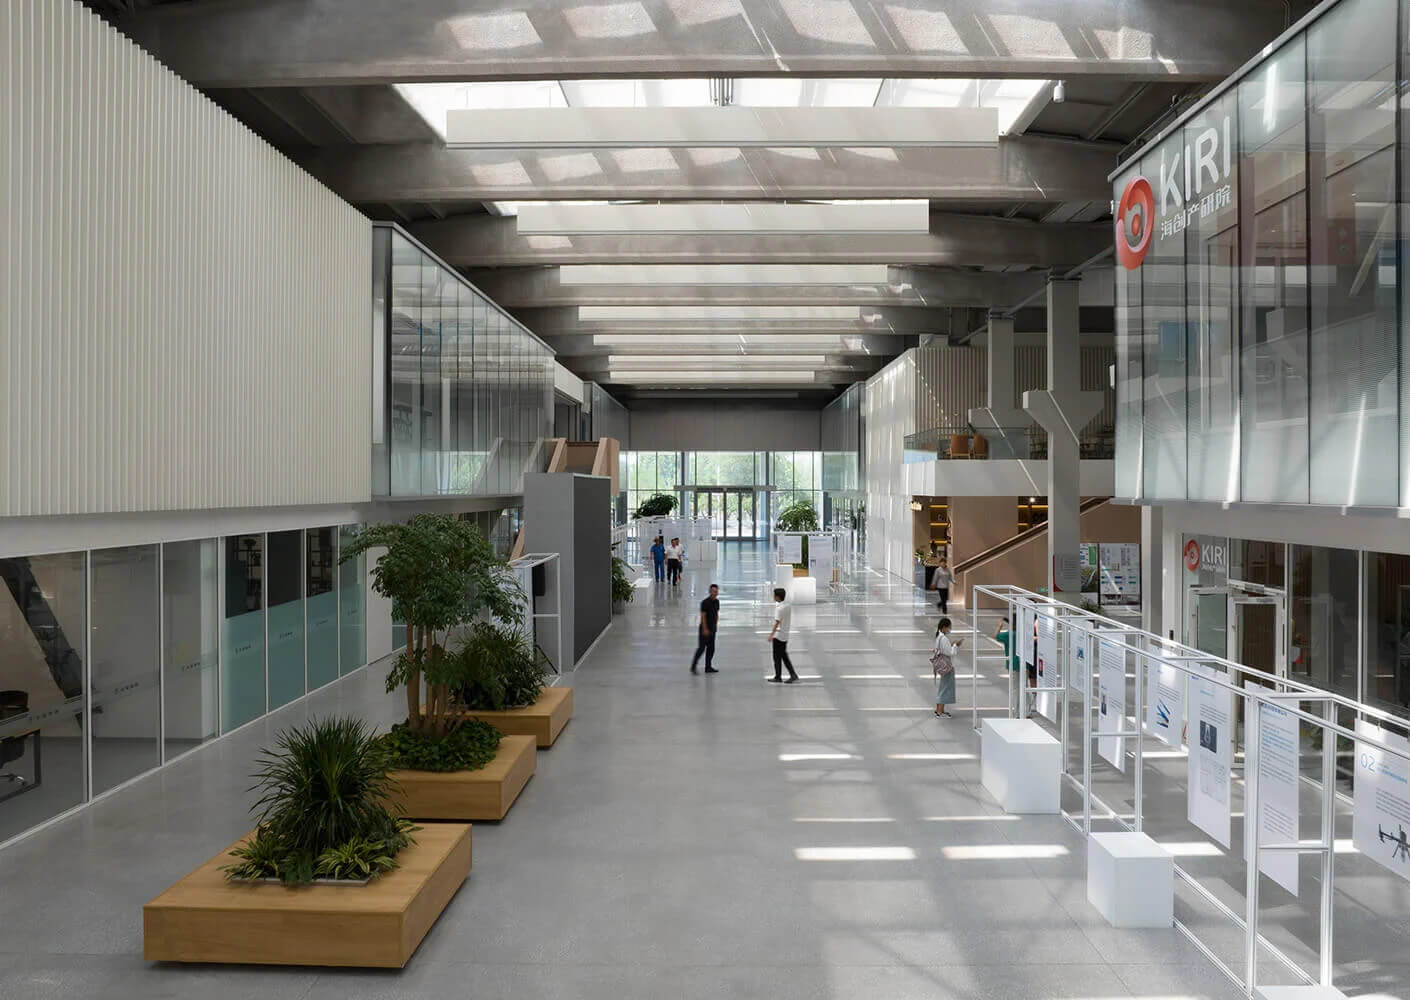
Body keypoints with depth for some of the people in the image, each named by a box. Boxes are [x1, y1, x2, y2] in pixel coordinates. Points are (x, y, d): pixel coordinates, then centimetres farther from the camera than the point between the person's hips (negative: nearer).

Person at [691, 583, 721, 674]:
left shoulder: (717, 601, 8)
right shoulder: (705, 602, -15)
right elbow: (703, 616, -17)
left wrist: (716, 625, 10)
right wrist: (705, 629, -20)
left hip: (712, 629, 8)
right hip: (705, 629, -8)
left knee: (711, 648, 9)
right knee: (701, 648, -8)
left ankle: (708, 667, 16)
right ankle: (693, 667, -2)